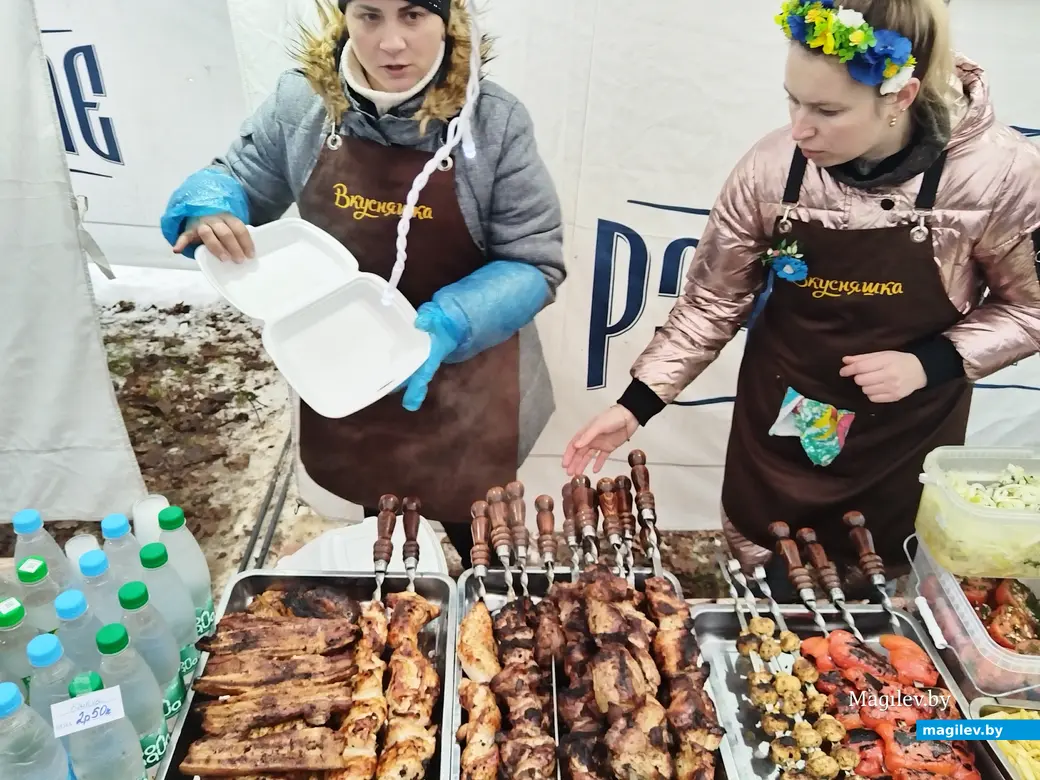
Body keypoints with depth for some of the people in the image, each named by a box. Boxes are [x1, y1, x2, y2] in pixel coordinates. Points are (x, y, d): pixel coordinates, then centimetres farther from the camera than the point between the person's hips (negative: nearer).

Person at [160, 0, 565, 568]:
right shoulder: (300, 102, -10)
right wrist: (207, 208, -17)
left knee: (479, 548, 20)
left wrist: (448, 324, -31)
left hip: (462, 384, -2)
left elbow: (534, 264, -15)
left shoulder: (494, 122, -18)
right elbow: (236, 181, 7)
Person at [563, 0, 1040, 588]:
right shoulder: (771, 167, -16)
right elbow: (713, 301, -6)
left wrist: (932, 363, -20)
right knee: (765, 597, 16)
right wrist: (637, 403, -11)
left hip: (908, 438, 0)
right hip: (780, 428, 1)